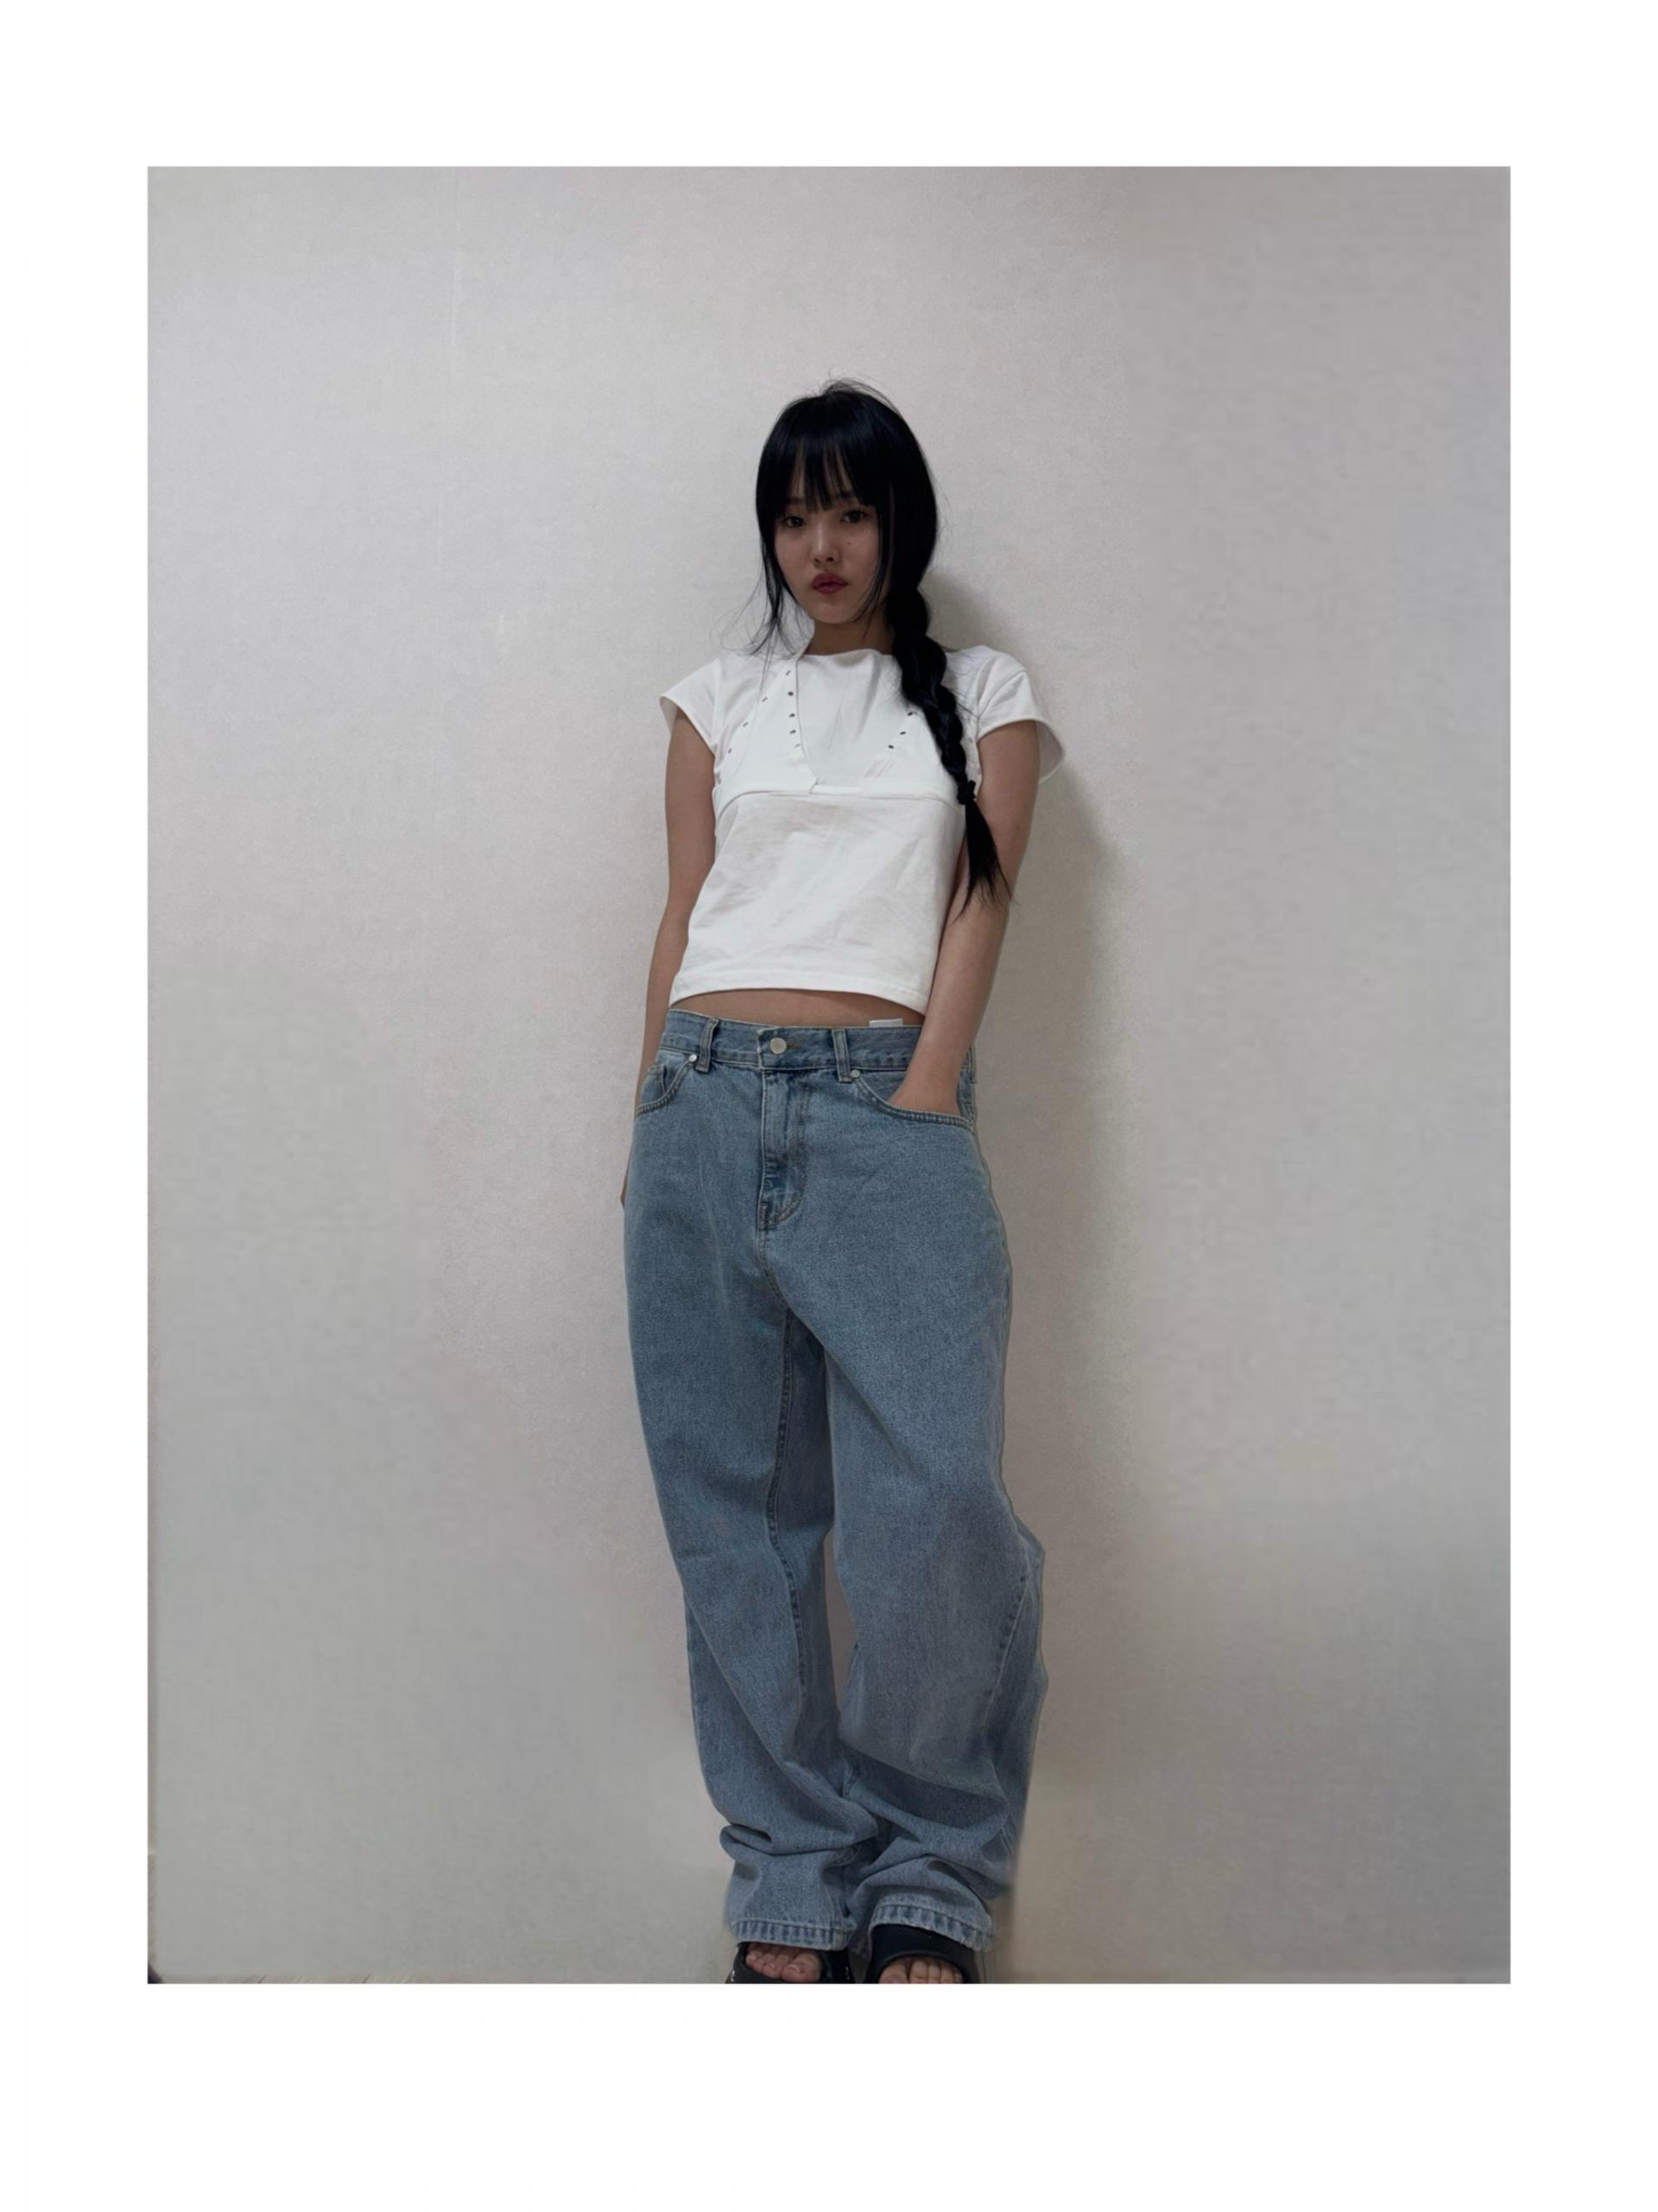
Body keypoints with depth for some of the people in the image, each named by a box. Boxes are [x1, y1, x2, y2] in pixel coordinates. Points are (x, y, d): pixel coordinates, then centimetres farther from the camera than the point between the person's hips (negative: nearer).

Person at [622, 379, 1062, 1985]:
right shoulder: (721, 698, 19)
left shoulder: (983, 694, 16)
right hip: (707, 1105, 3)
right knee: (735, 1512, 1)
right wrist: (656, 1127, 8)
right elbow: (682, 916, 16)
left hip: (887, 1108, -2)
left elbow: (980, 906, 6)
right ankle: (791, 1888, 11)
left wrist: (922, 1102, -8)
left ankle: (928, 1884, 2)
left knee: (938, 1501, -17)